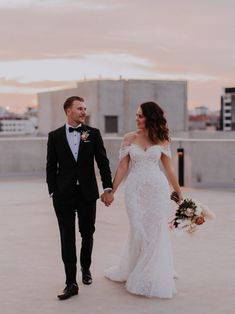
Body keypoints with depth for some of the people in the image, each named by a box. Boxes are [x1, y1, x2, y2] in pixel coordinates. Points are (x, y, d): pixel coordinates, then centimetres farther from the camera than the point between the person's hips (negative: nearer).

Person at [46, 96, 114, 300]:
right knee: (67, 238, -1)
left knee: (87, 234, 13)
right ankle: (71, 283, 2)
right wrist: (53, 192, -2)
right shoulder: (55, 136, 2)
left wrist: (108, 188, -8)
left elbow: (103, 162, 0)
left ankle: (86, 268, 38)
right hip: (64, 195, -1)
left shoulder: (93, 134, 2)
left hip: (88, 193, 1)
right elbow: (51, 167, 4)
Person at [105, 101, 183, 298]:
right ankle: (131, 271, 22)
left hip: (157, 188, 0)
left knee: (156, 231, 1)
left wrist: (178, 191, 11)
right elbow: (122, 167, 3)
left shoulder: (162, 140, 4)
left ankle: (153, 276, 16)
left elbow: (168, 167, 9)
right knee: (138, 231, 0)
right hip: (135, 188, 0)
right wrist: (111, 191, -1)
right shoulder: (130, 138, 4)